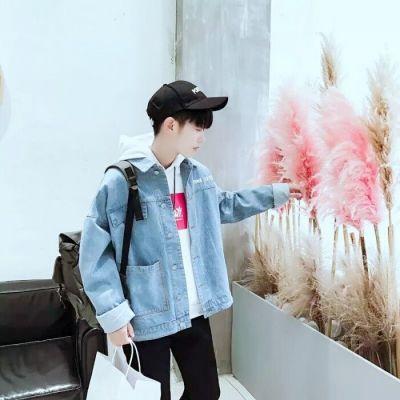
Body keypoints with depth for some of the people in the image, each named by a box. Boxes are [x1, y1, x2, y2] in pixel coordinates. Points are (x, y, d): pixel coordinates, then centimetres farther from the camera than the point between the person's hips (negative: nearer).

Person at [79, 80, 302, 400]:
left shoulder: (197, 174, 3)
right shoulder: (121, 180, -19)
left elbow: (224, 205, 22)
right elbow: (94, 253, -16)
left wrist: (275, 193, 18)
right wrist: (113, 313, -18)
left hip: (195, 312, 6)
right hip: (146, 318, -6)